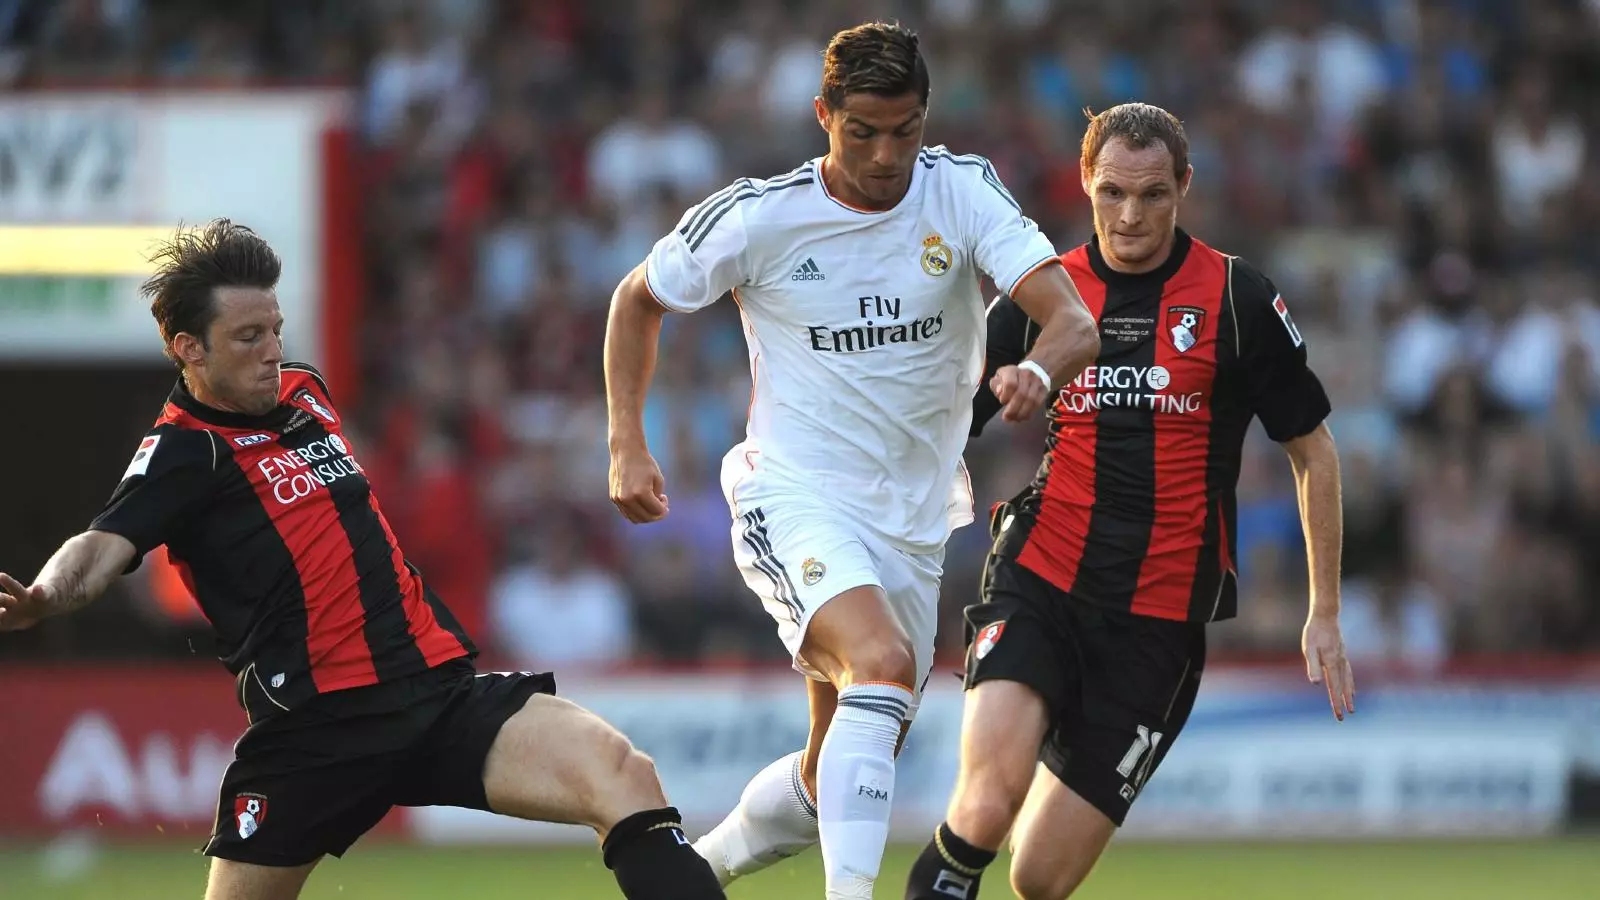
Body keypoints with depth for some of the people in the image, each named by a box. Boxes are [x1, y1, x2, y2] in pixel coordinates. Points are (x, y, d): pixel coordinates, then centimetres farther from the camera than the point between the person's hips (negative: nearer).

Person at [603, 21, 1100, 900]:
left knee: (833, 782, 12)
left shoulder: (963, 193, -6)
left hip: (913, 522, 4)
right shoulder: (756, 217, -9)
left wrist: (1036, 371, -38)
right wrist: (627, 447, 0)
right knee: (882, 661, -33)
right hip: (794, 498, -4)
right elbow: (638, 300, 8)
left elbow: (1074, 322, -15)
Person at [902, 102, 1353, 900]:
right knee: (987, 805, -27)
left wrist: (1324, 614, 8)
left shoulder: (1237, 300, 0)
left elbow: (1312, 451, 9)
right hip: (1040, 584, 1)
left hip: (1160, 620, -1)